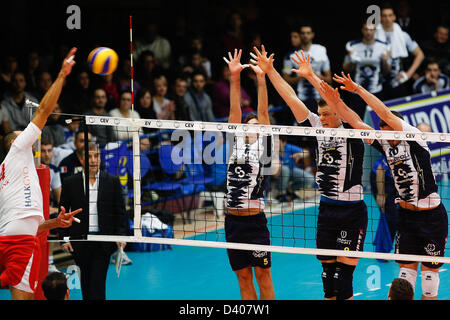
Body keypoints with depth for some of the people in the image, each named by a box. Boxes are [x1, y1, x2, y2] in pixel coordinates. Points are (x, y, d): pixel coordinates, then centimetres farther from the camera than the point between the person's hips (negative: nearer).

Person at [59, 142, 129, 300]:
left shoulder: (112, 182, 5)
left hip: (103, 243, -1)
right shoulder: (70, 183, 5)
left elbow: (120, 212, 6)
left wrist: (121, 235, -5)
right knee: (85, 281, 9)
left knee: (98, 282, -9)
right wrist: (64, 238, -1)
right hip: (80, 242, 1)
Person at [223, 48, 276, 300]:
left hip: (255, 220, -4)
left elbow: (263, 113, -4)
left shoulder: (263, 145, 3)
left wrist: (261, 78, -11)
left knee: (263, 275, 0)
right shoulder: (237, 142, 12)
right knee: (243, 277, 8)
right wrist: (235, 77, -1)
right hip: (232, 220, 4)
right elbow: (235, 111, 7)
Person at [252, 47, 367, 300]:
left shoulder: (350, 131, -9)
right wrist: (269, 71, 3)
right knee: (328, 274, 8)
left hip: (351, 214, -6)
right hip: (327, 210, 6)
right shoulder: (320, 127, 7)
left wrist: (311, 76, -31)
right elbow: (292, 98, 6)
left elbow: (337, 102, -26)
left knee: (343, 277, -8)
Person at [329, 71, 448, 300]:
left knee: (430, 270, 1)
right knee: (406, 269, 1)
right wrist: (335, 100, -5)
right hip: (406, 214, 5)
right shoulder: (386, 146, 4)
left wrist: (357, 89, -17)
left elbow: (385, 113, -19)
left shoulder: (415, 141, -11)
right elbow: (356, 122, 4)